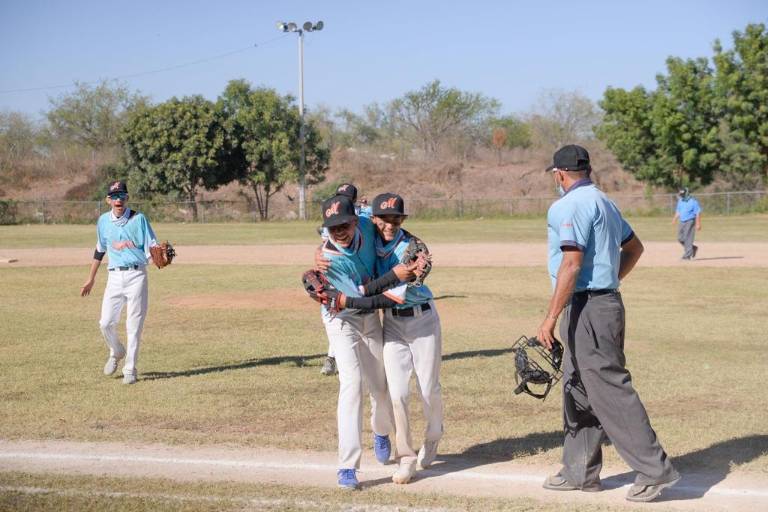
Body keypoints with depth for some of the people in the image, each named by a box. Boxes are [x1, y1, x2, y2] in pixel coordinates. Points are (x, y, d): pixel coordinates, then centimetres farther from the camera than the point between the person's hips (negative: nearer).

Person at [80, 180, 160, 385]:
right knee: (106, 323, -2)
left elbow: (152, 247, -5)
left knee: (134, 325, -2)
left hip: (136, 275, -3)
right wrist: (91, 280, 24)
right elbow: (100, 250, 21)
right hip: (114, 276, 3)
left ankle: (130, 369, 9)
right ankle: (116, 353, 28)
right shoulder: (103, 221, 9)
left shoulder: (139, 219, -3)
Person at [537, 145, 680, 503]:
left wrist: (551, 317, -22)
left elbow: (572, 264, -22)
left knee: (610, 390, -8)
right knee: (577, 390, 16)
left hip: (586, 308, -10)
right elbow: (634, 248, 26)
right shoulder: (604, 202, 16)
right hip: (606, 300, 10)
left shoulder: (570, 205, -14)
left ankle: (654, 470, -6)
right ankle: (580, 472, 23)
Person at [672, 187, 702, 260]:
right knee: (680, 238, 8)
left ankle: (687, 255, -7)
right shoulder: (680, 201, 10)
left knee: (688, 238, -10)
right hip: (682, 222, 8)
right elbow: (678, 211, 19)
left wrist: (698, 224, -16)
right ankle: (693, 248, 26)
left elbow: (698, 213, -11)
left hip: (690, 221, -8)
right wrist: (675, 219, 2)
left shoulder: (693, 201, -12)